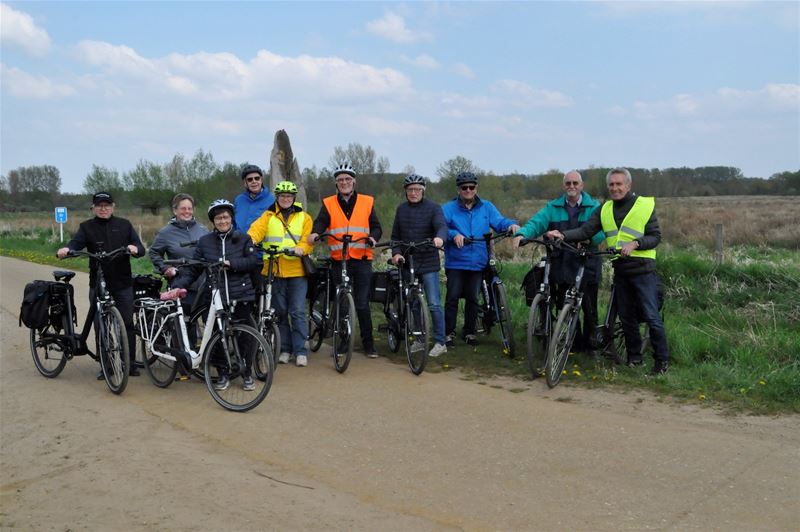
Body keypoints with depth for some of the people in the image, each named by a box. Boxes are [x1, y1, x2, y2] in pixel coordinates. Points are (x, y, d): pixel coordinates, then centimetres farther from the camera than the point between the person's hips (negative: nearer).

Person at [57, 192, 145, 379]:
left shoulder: (124, 225, 8)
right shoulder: (87, 227, 5)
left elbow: (141, 249, 1)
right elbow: (76, 243, -12)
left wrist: (135, 248, -22)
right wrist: (66, 249, -34)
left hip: (123, 284, 0)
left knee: (128, 324, 2)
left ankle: (130, 363, 12)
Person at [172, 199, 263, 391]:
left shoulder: (243, 238, 5)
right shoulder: (204, 242, 6)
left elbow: (254, 261, -4)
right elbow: (193, 269, 5)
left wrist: (231, 264, -15)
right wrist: (178, 286, -8)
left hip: (241, 296, -1)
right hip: (216, 297, 1)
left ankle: (248, 375, 17)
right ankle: (223, 375, 19)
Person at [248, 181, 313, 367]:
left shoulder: (304, 217, 10)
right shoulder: (268, 216, 10)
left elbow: (308, 240, -1)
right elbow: (256, 230, -8)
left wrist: (301, 249, -22)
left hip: (297, 270, -1)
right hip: (274, 270, 1)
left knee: (298, 312, -4)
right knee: (280, 312, 8)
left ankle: (301, 351, 2)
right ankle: (285, 349, 18)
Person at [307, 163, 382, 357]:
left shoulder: (367, 202, 8)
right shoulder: (328, 204, 7)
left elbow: (376, 226, 5)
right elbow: (321, 222, -7)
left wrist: (373, 237, -17)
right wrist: (315, 233, -29)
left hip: (362, 260, -1)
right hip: (338, 261, 1)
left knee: (362, 304, -1)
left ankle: (368, 343, 11)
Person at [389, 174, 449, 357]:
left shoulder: (433, 208, -3)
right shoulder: (401, 209, 10)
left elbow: (442, 226, -19)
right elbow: (395, 235, 13)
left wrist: (439, 237, -42)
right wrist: (396, 253, -5)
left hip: (428, 263, -4)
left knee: (434, 304, -6)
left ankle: (440, 342, 2)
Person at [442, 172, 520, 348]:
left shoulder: (486, 207, 11)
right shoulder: (448, 208, 3)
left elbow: (499, 221, 2)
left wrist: (512, 224, -19)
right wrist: (454, 235, -25)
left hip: (478, 262, 2)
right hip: (455, 262, -2)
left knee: (473, 299, 9)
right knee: (452, 297, -2)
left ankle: (469, 331, 23)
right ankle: (449, 332, 9)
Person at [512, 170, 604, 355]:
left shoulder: (594, 207, 4)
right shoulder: (553, 208, 10)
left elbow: (602, 231, -10)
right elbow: (536, 222, -5)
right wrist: (521, 234, -25)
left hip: (587, 266, -2)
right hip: (561, 265, 2)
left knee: (589, 308, 4)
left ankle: (590, 344, 21)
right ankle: (575, 344, 21)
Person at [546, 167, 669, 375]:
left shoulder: (645, 205, -2)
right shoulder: (605, 209, 9)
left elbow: (656, 236, -4)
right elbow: (585, 230, 0)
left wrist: (635, 243, -21)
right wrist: (563, 235, -16)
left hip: (643, 270, -5)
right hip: (620, 270, 5)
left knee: (651, 316, -5)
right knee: (626, 317, 12)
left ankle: (662, 359, 7)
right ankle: (634, 356, 26)